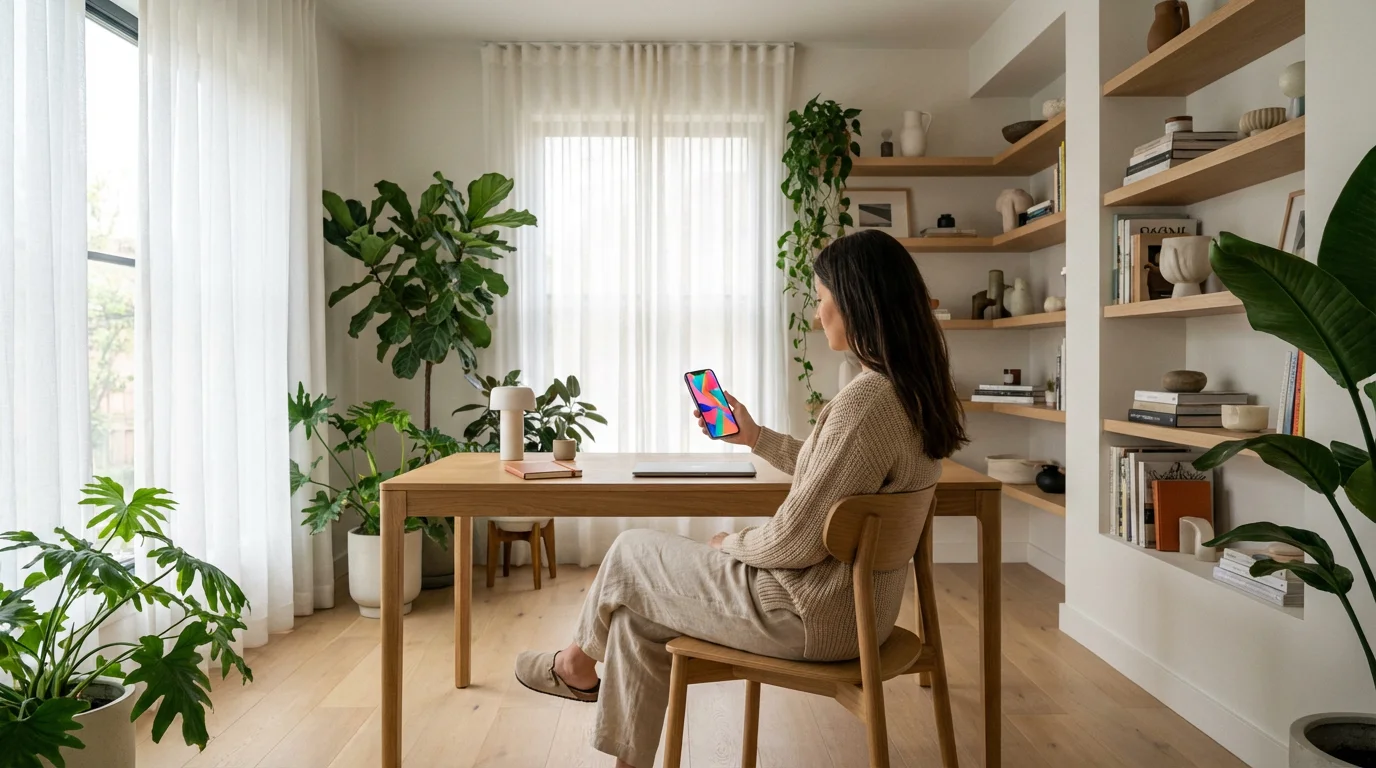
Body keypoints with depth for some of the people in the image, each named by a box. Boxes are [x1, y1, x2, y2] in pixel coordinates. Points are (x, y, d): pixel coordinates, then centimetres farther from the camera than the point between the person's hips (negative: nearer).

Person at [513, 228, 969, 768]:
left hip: (812, 613, -9)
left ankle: (579, 664, 39)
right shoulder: (916, 392, 3)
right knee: (640, 613, 14)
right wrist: (756, 438, 17)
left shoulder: (866, 401, -28)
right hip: (858, 599, 9)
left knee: (630, 553, 10)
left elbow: (794, 541, -24)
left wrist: (728, 543, -4)